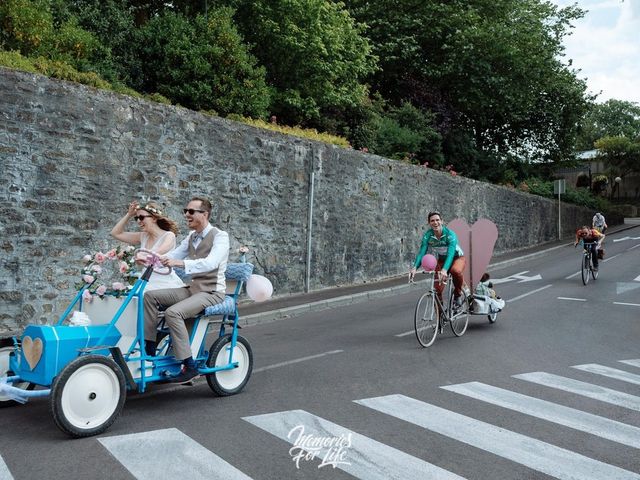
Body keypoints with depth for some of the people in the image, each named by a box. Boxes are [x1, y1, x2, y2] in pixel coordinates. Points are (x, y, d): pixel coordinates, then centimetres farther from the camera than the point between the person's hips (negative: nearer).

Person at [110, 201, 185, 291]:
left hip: (165, 284, -5)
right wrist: (129, 215, 12)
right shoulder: (143, 237, 15)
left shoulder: (169, 235, -3)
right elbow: (116, 233, 20)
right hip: (147, 285, 5)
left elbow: (162, 250, -25)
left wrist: (145, 256, -42)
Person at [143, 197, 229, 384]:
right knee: (150, 296, -2)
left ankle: (189, 366, -22)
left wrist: (180, 263, -40)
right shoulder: (191, 237, 13)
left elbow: (211, 263, -29)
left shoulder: (220, 236, -12)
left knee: (173, 312, -29)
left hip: (211, 293, -8)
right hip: (192, 289, 8)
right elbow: (173, 255, 8)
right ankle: (149, 348, 1)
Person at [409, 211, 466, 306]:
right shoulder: (427, 235, -20)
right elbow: (422, 252, -27)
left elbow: (450, 253, -41)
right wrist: (414, 267, -45)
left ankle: (458, 293, -11)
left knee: (456, 271, -38)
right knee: (437, 289, -9)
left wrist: (444, 270, -57)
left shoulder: (450, 234, -30)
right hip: (441, 260, 3)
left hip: (456, 257, -3)